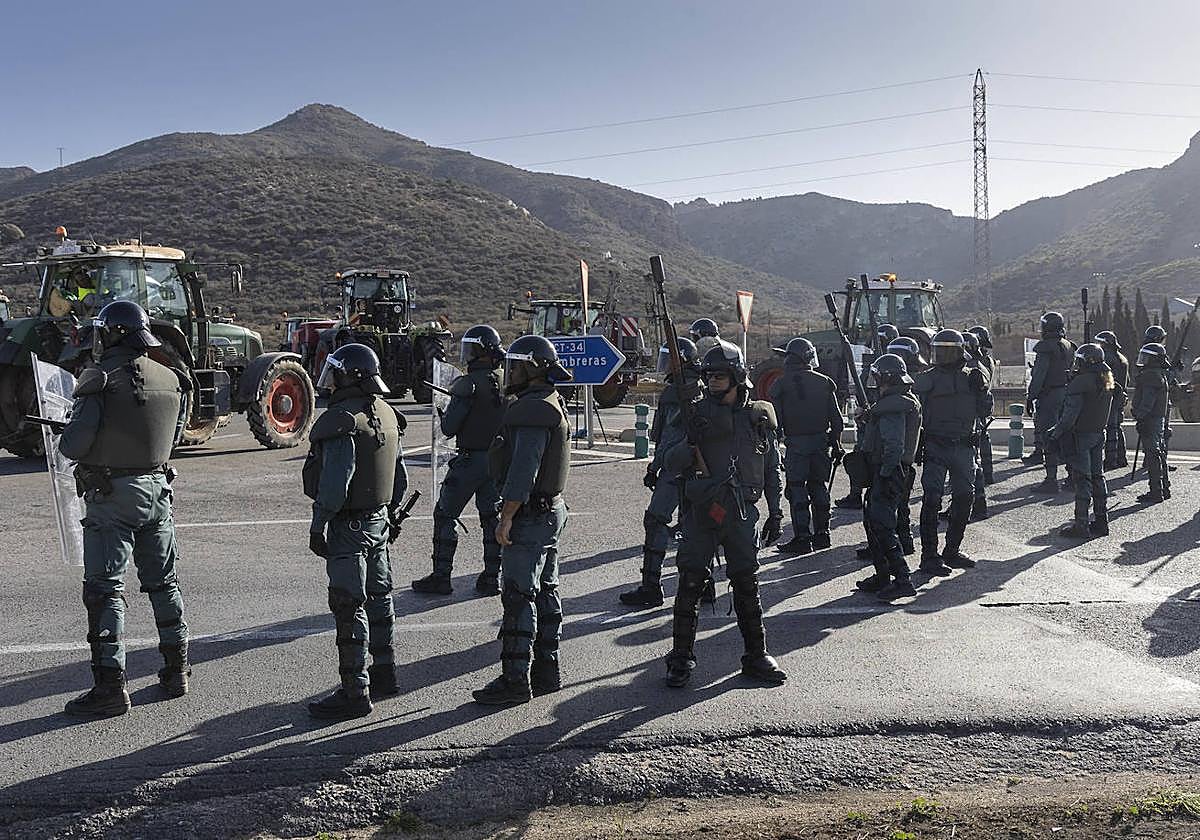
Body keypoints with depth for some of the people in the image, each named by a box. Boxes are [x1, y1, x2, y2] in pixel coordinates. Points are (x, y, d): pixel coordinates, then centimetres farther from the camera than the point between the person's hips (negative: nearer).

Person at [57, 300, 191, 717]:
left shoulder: (101, 379, -14)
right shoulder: (170, 379, 5)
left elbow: (75, 443, -17)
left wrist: (64, 442, 5)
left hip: (111, 494, -6)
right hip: (156, 488, 6)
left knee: (104, 588, 1)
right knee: (163, 581, 16)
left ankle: (111, 686, 3)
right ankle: (176, 671, 24)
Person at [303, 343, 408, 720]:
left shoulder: (342, 421, -19)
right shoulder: (387, 414, 10)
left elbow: (336, 480, -23)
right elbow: (400, 473, 16)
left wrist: (318, 524, -16)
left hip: (348, 526, -10)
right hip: (379, 520, 10)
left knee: (350, 608, -4)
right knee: (378, 597, 18)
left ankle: (355, 693, 1)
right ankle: (384, 674, 31)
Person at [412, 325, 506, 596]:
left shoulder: (469, 384, -17)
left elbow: (449, 428, -16)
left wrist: (443, 417, 4)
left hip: (470, 459, -6)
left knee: (445, 516, 6)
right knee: (491, 517, 14)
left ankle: (441, 577, 8)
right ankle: (492, 578, 16)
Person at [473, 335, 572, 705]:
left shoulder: (532, 411, -19)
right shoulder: (551, 404, 15)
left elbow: (523, 471, -25)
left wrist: (506, 518, -20)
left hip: (529, 517, -11)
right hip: (551, 510, 11)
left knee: (518, 598, -6)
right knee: (545, 592, 15)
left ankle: (515, 680, 0)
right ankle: (547, 671, 23)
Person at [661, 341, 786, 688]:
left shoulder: (760, 416, 6)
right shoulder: (700, 413, 2)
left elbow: (772, 469, 13)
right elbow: (672, 463, -1)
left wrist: (775, 512, 10)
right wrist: (690, 442, -20)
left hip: (742, 513, 1)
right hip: (701, 513, 0)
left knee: (747, 585, 7)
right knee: (690, 585, 0)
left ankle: (756, 656, 21)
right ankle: (681, 659, 11)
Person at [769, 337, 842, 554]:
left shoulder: (782, 384, -5)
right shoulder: (824, 382, 5)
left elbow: (775, 419, -6)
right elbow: (836, 417, 7)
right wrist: (836, 442, 15)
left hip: (796, 443, -4)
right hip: (821, 442, 4)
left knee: (797, 490, 1)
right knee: (819, 487, 13)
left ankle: (802, 538, 0)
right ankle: (821, 534, 19)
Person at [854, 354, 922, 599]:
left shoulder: (892, 406, -18)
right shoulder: (908, 401, 15)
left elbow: (894, 446, -24)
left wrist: (884, 474, -20)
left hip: (888, 474, -11)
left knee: (882, 525, -11)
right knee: (872, 521, 16)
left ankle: (902, 580, -10)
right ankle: (882, 576, 23)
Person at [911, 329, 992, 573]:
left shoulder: (971, 377, 9)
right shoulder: (926, 380, 0)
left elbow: (984, 412, 13)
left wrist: (981, 389, -3)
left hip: (964, 446, 4)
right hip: (935, 447, -4)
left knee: (965, 497, 9)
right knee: (932, 500, -9)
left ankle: (952, 550, 24)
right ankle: (929, 556, -4)